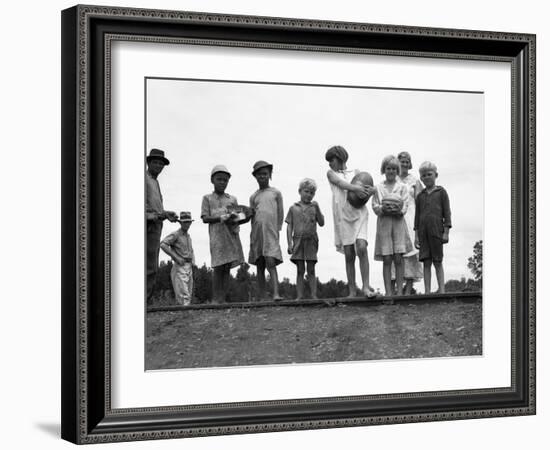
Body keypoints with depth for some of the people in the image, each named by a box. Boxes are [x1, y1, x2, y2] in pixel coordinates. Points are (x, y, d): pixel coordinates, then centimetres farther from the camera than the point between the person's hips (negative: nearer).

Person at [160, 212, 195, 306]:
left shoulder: (188, 236, 18)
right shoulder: (175, 234, -7)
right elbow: (163, 244, -22)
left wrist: (192, 261, 10)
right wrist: (176, 257, -21)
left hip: (189, 268, 8)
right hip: (179, 267, -8)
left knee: (188, 296, 7)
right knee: (183, 295, -18)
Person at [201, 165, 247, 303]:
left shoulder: (232, 199, 17)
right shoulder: (208, 198, 8)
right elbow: (205, 218, -1)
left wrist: (234, 220, -8)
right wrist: (221, 218, -15)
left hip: (232, 236, 4)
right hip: (217, 236, -3)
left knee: (227, 268, 0)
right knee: (218, 267, -10)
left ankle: (223, 299, -1)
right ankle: (215, 299, -7)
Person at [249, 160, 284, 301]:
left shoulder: (276, 193, 8)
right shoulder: (253, 197, 14)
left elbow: (280, 214, 8)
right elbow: (252, 217, 14)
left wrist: (277, 230, 2)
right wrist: (253, 236, 6)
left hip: (271, 233, -3)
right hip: (257, 233, 3)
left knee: (271, 263, -17)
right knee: (260, 266, 3)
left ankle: (276, 293, -25)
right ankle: (262, 298, 3)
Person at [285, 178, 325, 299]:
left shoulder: (314, 207, 9)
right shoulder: (293, 208, 8)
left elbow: (321, 223, 3)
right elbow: (289, 226, 6)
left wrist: (317, 209, -8)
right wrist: (289, 243, -1)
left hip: (311, 241, 0)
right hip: (298, 240, 0)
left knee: (311, 270, 1)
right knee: (300, 270, 0)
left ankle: (314, 295, 0)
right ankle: (299, 296, -1)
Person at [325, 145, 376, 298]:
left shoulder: (356, 173, 16)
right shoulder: (331, 173, 14)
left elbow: (370, 187, 4)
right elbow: (340, 183, -7)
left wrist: (369, 190, -21)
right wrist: (356, 188, -25)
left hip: (359, 213, 0)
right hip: (343, 215, 1)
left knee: (361, 248, -18)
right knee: (349, 255, -1)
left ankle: (366, 286, -18)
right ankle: (352, 292, 2)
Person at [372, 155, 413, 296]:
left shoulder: (402, 187, 11)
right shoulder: (378, 188, 12)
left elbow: (405, 206, 3)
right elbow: (375, 207, 5)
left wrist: (398, 210, -19)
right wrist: (383, 209, -16)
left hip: (398, 222, 0)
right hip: (383, 223, 0)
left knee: (398, 259, -5)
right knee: (387, 259, -3)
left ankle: (399, 290, -3)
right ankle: (388, 292, -3)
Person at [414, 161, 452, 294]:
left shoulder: (441, 192, 5)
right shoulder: (420, 196, 14)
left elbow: (447, 212, 1)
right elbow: (417, 216, 14)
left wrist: (446, 232, -7)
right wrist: (416, 235, 6)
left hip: (436, 229, -3)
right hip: (423, 231, 3)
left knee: (438, 262, -1)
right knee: (426, 262, 1)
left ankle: (441, 290, 2)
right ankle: (427, 291, 1)